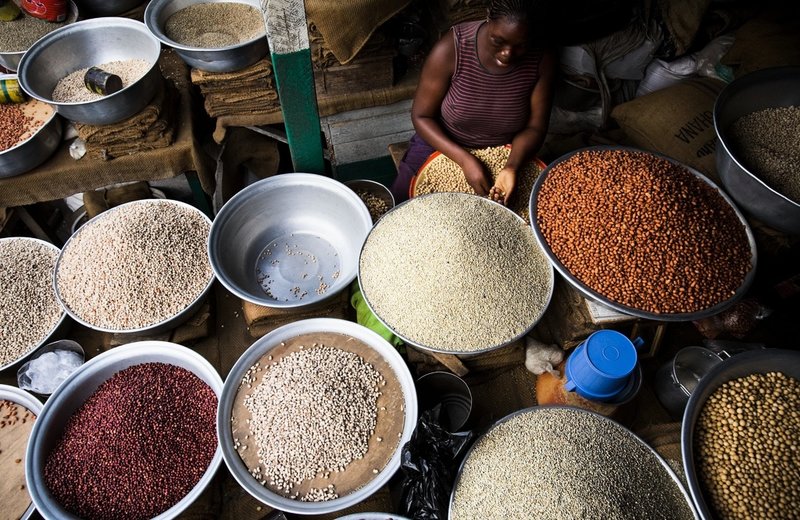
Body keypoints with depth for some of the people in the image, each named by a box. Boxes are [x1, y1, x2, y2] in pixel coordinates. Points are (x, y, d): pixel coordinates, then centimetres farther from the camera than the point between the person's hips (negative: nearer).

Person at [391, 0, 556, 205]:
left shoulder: (542, 60, -17)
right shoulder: (451, 49, -24)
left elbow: (534, 127, -10)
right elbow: (421, 116, -16)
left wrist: (511, 168, -30)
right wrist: (465, 160, -28)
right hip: (442, 146, 0)